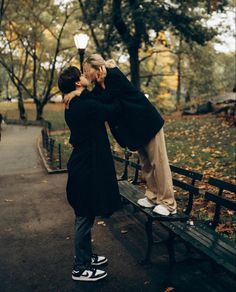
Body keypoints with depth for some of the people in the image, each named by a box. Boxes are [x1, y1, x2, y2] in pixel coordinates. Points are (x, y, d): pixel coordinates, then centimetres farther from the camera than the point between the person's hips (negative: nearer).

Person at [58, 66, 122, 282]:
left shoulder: (75, 106, 11)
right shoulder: (85, 106, -20)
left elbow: (100, 108, 17)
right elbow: (115, 110, -20)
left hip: (83, 165, 10)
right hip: (87, 168, -10)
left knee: (86, 216, 20)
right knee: (85, 217, 1)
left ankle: (85, 257, 35)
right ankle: (80, 268, 14)